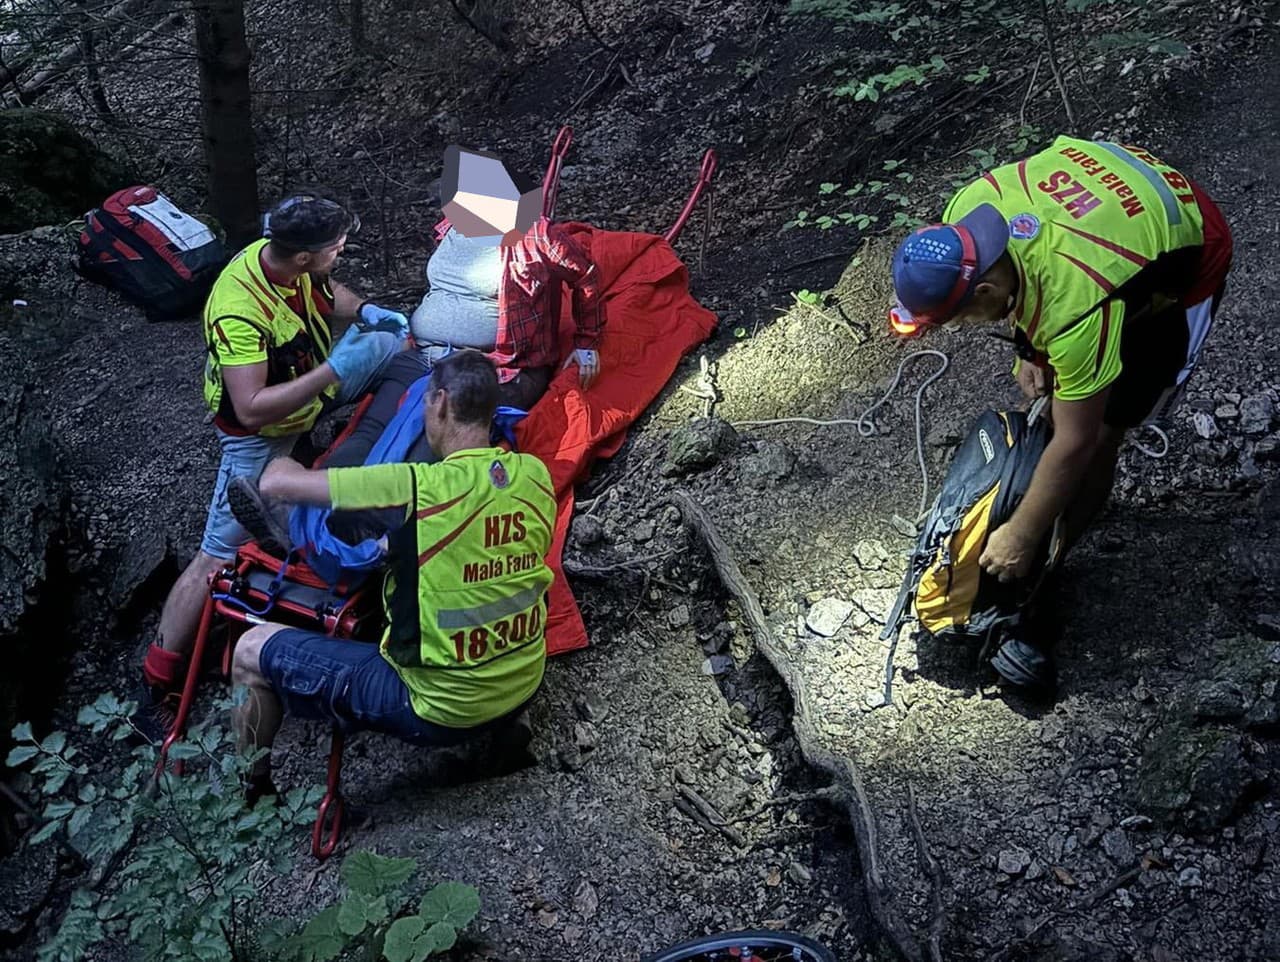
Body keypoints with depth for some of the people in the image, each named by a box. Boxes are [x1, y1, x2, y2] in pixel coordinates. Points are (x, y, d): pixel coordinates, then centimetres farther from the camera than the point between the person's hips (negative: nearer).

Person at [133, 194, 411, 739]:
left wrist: (365, 312, -12)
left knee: (389, 342, 10)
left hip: (311, 389, 8)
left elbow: (328, 295, 8)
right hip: (259, 434, -7)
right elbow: (250, 409, -42)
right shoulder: (238, 310, -38)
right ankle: (156, 684, 3)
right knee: (219, 555, -6)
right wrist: (332, 372, -43)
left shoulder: (293, 261, -16)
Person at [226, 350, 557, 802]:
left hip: (439, 712, -6)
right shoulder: (534, 473, -7)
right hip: (522, 691, 7)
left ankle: (248, 793, 28)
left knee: (252, 650, 8)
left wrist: (280, 466, 7)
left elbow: (275, 483, -18)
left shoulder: (420, 487, -24)